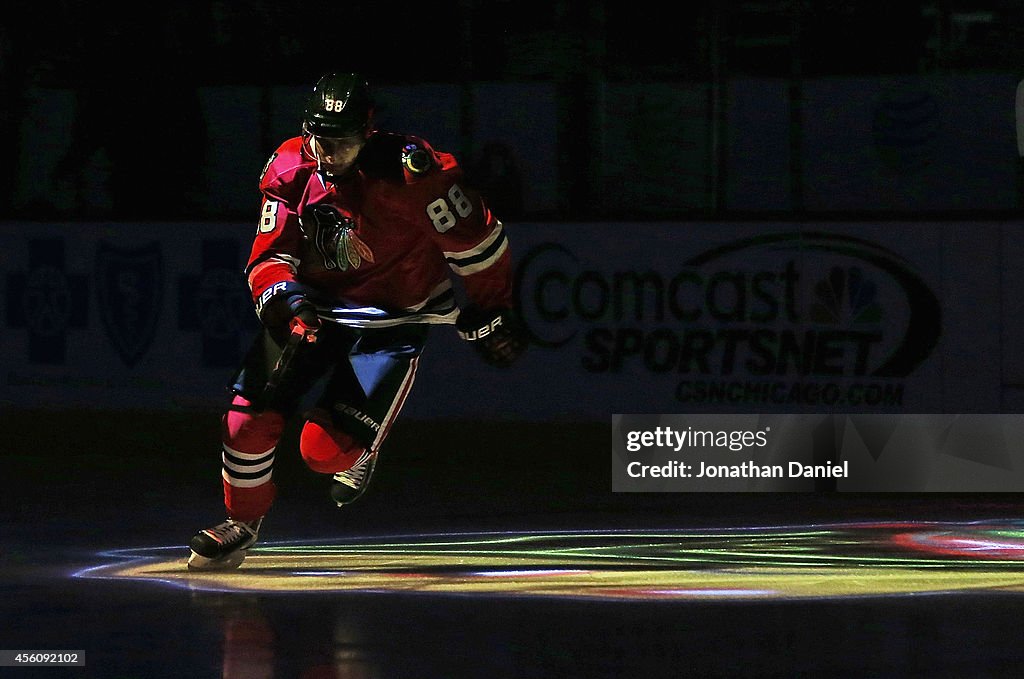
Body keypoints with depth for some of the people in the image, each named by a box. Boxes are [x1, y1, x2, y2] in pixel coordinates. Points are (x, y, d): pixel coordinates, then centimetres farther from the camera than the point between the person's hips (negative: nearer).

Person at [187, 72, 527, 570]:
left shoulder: (410, 172, -27)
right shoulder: (290, 171, -11)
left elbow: (474, 239, -14)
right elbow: (269, 256, -6)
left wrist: (489, 315, -2)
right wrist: (284, 301, -28)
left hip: (392, 319, -4)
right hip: (313, 304, 4)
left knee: (326, 450, -14)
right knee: (249, 417, -8)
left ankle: (358, 452, 25)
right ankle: (242, 522, 19)